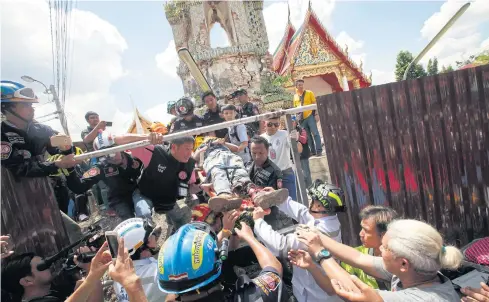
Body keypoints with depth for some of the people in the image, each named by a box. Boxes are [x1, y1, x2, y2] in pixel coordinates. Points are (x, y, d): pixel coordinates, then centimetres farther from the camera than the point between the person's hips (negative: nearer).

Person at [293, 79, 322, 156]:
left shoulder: (309, 93, 3)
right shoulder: (295, 96, 11)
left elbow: (315, 104, 0)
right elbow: (295, 108, 17)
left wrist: (316, 114, -9)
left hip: (310, 116, -3)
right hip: (302, 118, 3)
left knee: (315, 133, -6)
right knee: (308, 135, 8)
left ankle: (319, 150, -1)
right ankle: (313, 151, 15)